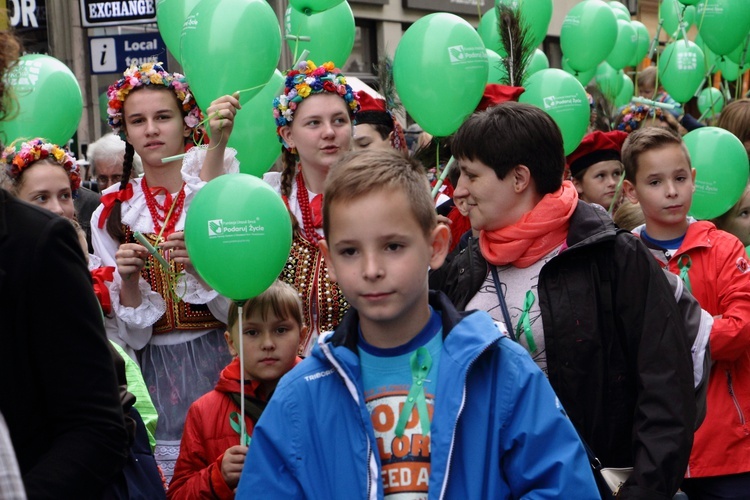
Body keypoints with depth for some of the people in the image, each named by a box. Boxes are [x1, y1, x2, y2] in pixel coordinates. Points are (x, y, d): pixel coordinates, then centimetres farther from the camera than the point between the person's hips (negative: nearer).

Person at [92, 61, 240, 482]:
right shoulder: (111, 215, 6)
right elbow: (131, 333, 4)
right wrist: (128, 279, -13)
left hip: (220, 361, -2)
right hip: (155, 372, 2)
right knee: (170, 475, -1)